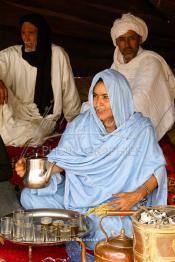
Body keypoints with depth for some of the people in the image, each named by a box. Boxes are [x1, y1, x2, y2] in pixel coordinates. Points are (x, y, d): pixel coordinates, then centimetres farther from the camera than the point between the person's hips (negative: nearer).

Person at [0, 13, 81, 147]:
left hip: (44, 119, -2)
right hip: (17, 114, 3)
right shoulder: (11, 54, 0)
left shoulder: (58, 54, -4)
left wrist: (74, 121, 9)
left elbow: (68, 89, 2)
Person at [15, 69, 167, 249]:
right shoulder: (80, 125, -4)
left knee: (109, 229, -35)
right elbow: (61, 159, -3)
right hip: (79, 193, 3)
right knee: (29, 196, -12)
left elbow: (158, 168, -5)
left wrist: (138, 195, -22)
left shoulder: (141, 129, -10)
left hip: (119, 200, -2)